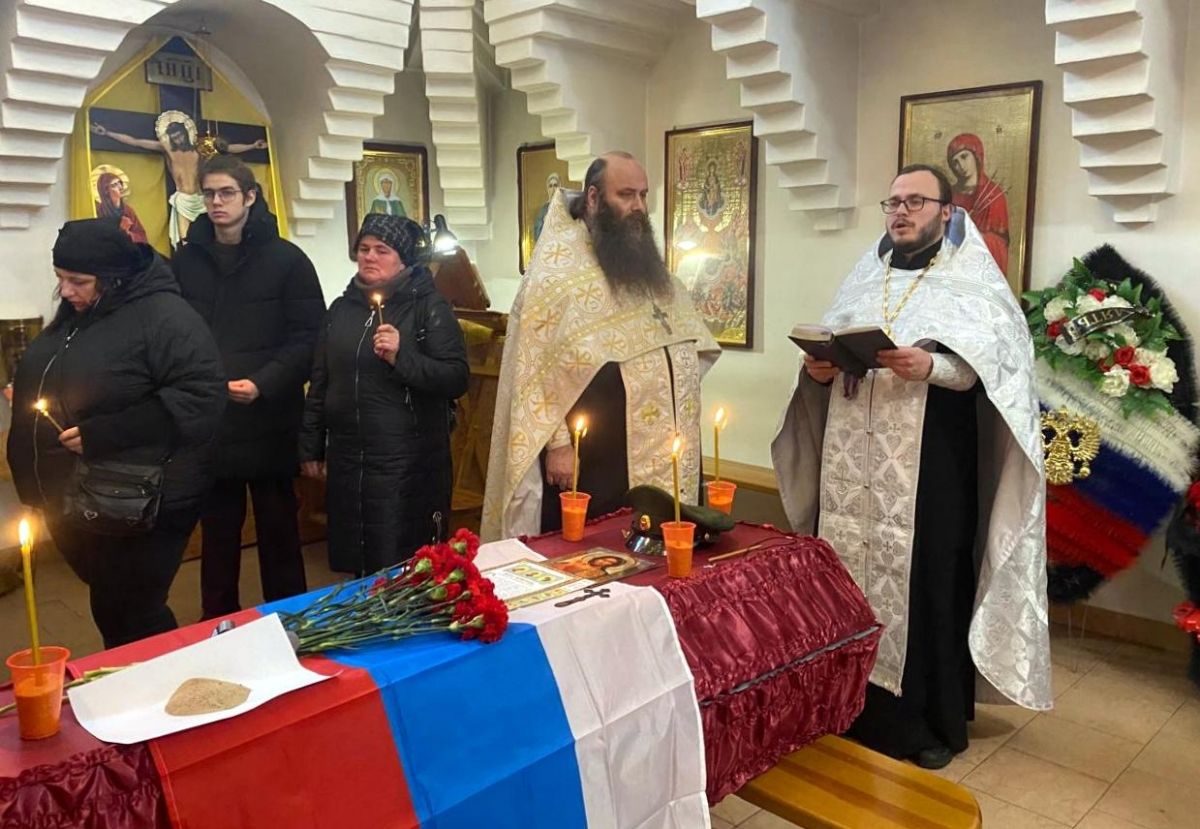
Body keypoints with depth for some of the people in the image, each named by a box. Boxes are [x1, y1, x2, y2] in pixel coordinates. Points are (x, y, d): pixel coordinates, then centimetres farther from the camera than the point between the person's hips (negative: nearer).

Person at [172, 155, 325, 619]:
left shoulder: (286, 259, -2)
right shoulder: (185, 261, 8)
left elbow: (308, 336, -7)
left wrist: (263, 383, -19)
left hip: (270, 422, -3)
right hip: (207, 423, 3)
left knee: (278, 529, 10)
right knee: (217, 531, 14)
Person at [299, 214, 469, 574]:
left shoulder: (429, 307, -5)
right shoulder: (341, 308, 11)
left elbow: (457, 379, -13)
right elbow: (320, 383, 16)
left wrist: (402, 357, -25)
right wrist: (311, 448, 16)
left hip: (408, 464, -5)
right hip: (348, 460, 5)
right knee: (355, 564, 15)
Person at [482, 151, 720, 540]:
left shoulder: (648, 262, 15)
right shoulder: (559, 264, -8)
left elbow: (688, 338, 24)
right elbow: (541, 363, -13)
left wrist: (682, 376, 6)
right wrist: (557, 442, -17)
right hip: (594, 454, -7)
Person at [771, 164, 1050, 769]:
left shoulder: (972, 280, 3)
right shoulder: (863, 278, 18)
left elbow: (988, 362, -10)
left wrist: (932, 366, -28)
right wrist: (819, 368, -7)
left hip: (930, 463, -4)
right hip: (853, 462, 4)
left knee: (928, 580, -1)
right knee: (851, 573, 6)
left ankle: (933, 721, 15)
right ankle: (858, 706, 22)